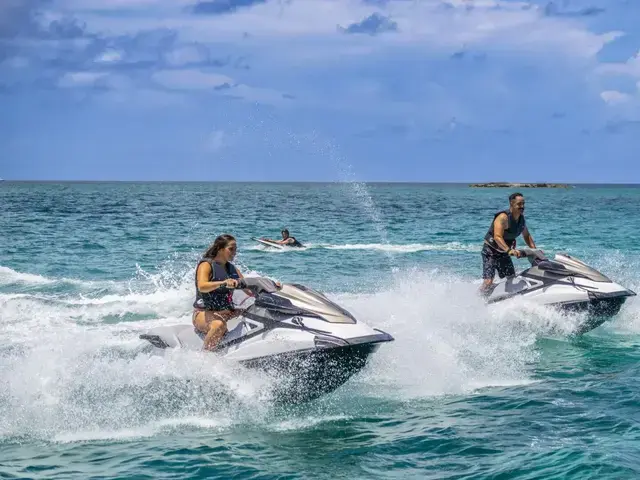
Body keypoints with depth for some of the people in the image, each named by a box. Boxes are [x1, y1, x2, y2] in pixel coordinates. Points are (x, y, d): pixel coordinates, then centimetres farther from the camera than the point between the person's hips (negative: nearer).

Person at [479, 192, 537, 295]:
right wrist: (509, 250, -51)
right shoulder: (503, 217, -24)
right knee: (488, 282, -20)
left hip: (504, 253, 8)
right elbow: (497, 237, -37)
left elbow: (526, 236, 16)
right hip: (490, 252, -8)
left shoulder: (521, 218, 1)